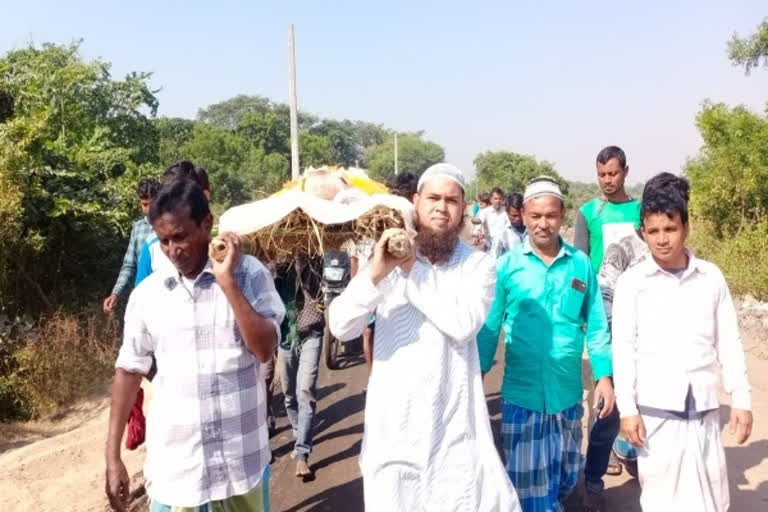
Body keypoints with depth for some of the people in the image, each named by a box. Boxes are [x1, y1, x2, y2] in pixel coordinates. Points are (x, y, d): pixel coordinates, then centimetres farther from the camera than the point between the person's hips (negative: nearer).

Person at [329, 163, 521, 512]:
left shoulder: (478, 264, -3)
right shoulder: (386, 259, -2)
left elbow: (465, 324, -20)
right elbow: (341, 327, -11)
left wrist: (413, 270, -19)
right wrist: (375, 273, -25)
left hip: (453, 417, -1)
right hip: (393, 416, 1)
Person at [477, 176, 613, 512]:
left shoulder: (581, 264, -2)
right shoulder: (506, 266, -6)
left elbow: (596, 325, 3)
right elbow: (488, 327, -2)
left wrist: (604, 375, -2)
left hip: (567, 392, 2)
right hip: (521, 393, -2)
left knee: (566, 475, 21)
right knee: (527, 479, 8)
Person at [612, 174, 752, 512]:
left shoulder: (711, 277, 3)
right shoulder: (632, 282, -5)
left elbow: (729, 342, 7)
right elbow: (623, 349, -5)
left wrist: (741, 399, 5)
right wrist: (627, 408, -8)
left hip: (704, 408, 2)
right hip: (655, 408, -2)